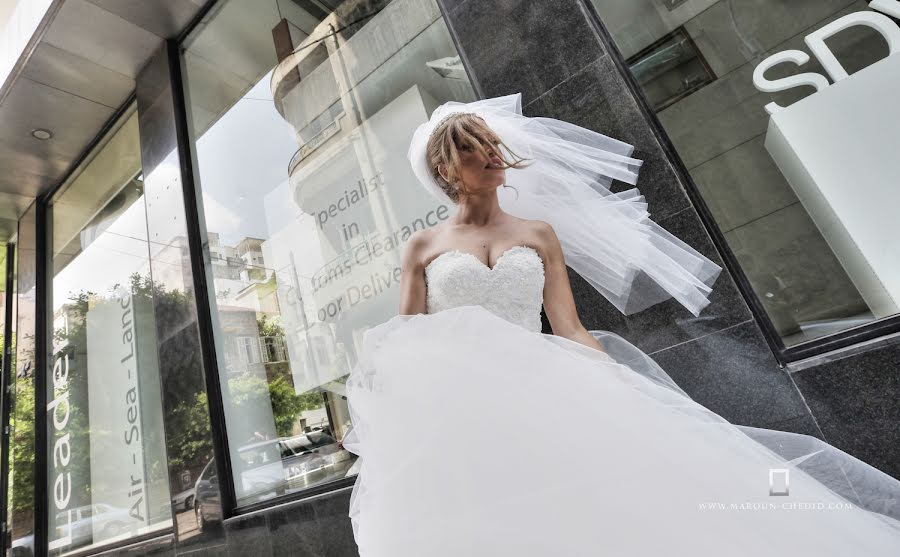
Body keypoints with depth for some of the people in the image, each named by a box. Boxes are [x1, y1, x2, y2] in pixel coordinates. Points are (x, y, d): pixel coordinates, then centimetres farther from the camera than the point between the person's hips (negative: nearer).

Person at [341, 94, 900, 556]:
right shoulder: (423, 247, 15)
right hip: (455, 397, 0)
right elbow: (404, 342, 10)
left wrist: (630, 391, -4)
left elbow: (570, 330, 10)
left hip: (537, 387, 1)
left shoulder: (539, 233, 17)